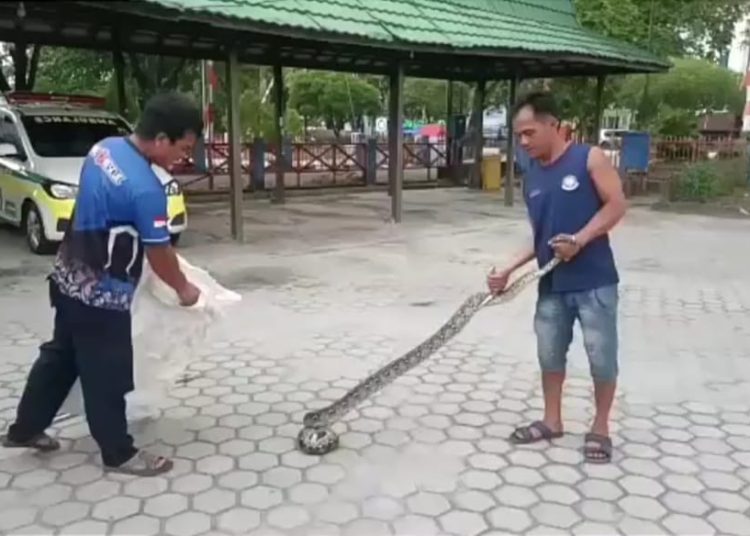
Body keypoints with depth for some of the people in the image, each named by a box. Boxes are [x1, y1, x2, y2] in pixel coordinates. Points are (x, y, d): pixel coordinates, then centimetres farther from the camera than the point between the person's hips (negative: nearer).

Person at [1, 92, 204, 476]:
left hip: (69, 277, 9)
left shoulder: (103, 148, 0)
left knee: (60, 357, 24)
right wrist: (184, 289, -1)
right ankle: (118, 454, 23)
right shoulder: (146, 189, -27)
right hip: (101, 295, -9)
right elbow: (159, 255, -17)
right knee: (106, 376, 6)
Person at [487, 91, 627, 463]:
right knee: (549, 353, 14)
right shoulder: (531, 178, 10)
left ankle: (600, 427, 23)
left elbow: (616, 205, -10)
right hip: (552, 284, 6)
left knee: (602, 357, 5)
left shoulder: (589, 158, -6)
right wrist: (509, 270, 4)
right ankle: (551, 420, 31)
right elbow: (539, 236, 13)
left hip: (594, 281, -5)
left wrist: (579, 240, -21)